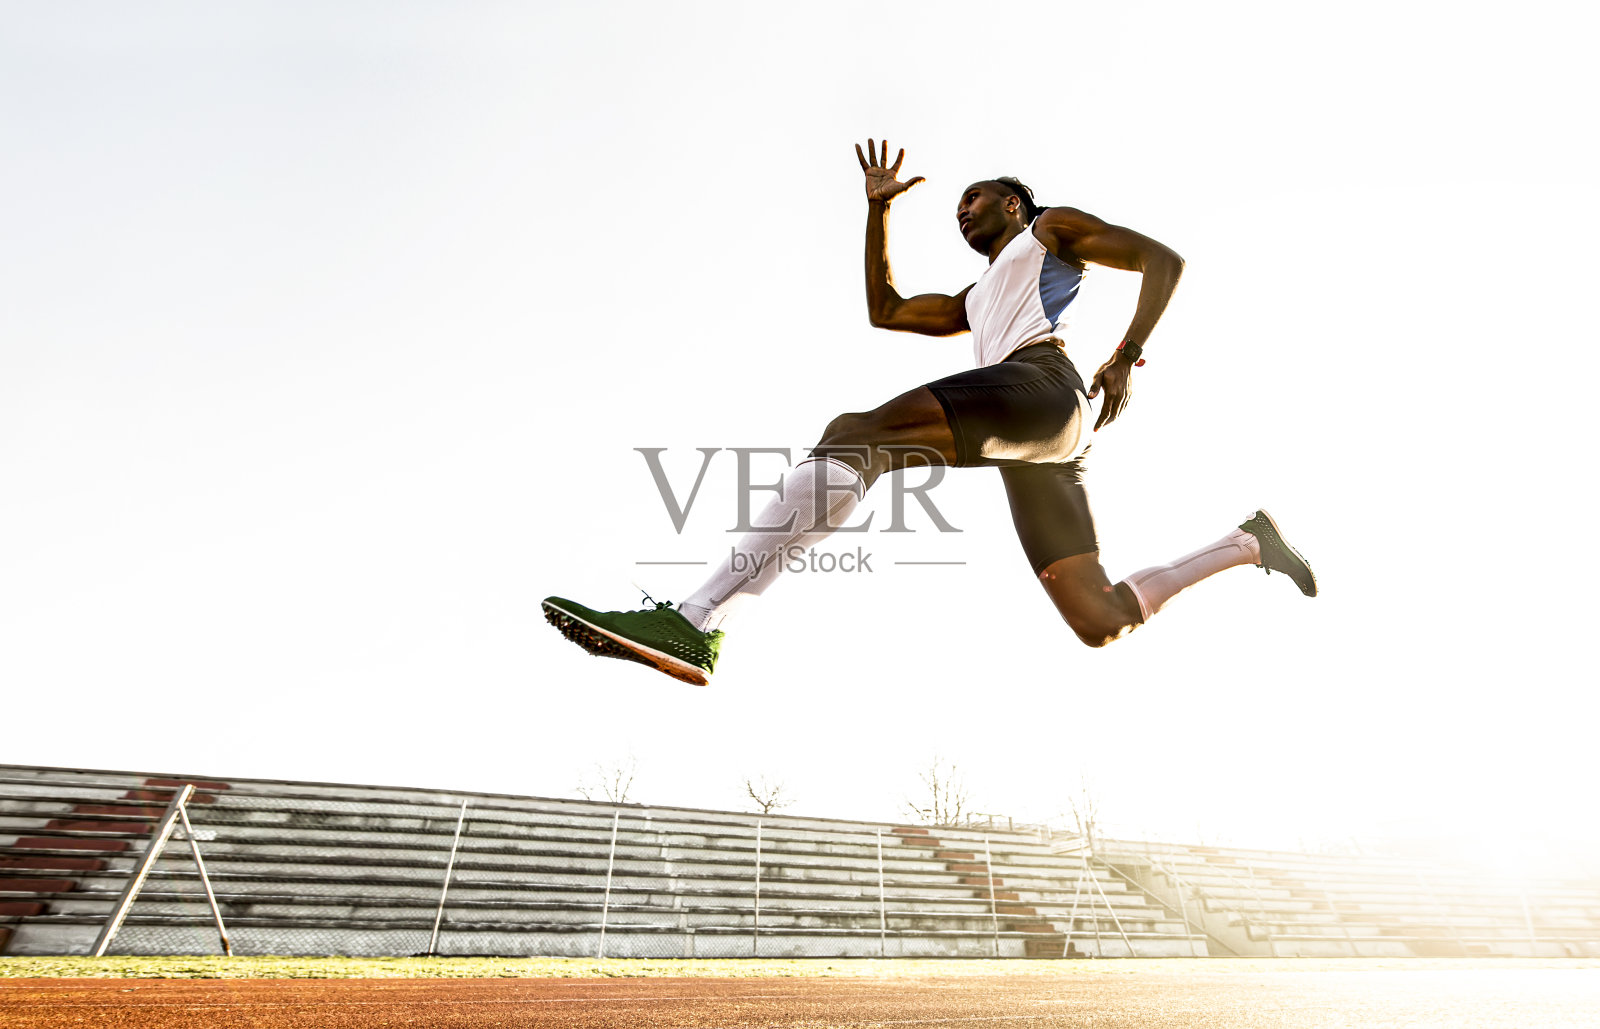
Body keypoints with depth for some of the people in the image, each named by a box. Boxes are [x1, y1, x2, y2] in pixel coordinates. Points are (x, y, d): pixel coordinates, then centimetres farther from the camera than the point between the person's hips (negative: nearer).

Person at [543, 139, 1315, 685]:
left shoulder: (1050, 228, 23)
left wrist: (1129, 353, -4)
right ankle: (1248, 542, 19)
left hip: (1042, 387, -9)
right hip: (1039, 451, 9)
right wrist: (879, 210, 35)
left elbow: (1162, 258, 12)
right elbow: (884, 310, 39)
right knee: (1101, 623, 2)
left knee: (854, 436, -27)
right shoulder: (973, 303, 41)